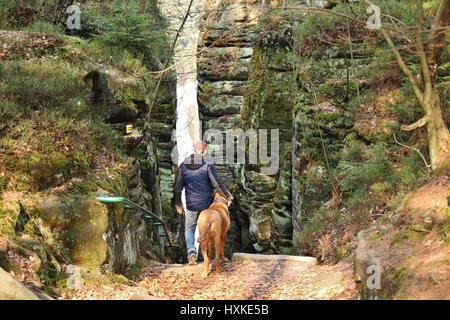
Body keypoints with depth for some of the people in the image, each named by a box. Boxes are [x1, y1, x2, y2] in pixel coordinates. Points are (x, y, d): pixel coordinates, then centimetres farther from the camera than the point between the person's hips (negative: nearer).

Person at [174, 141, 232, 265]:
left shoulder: (183, 166, -2)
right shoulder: (208, 166, -12)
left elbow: (178, 187, 1)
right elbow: (217, 184, -16)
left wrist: (178, 203, 14)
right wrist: (228, 196, -3)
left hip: (191, 205, 1)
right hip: (206, 204, -1)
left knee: (189, 228, 19)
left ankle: (191, 250, -5)